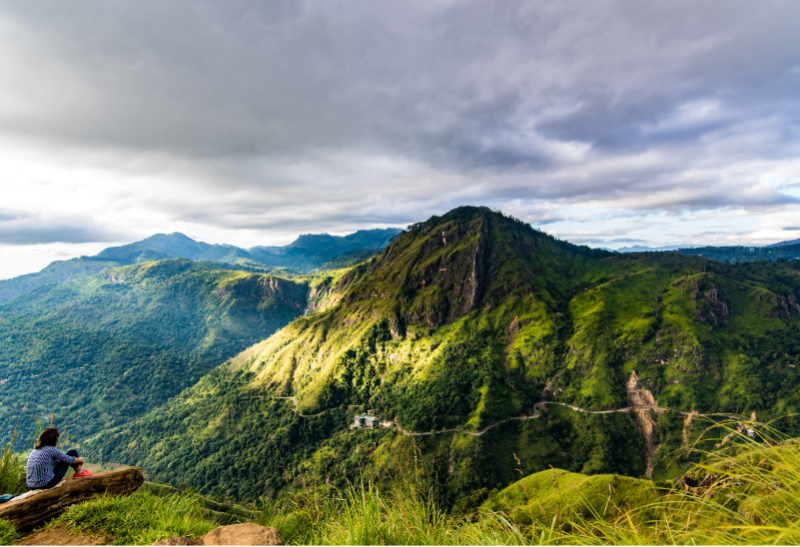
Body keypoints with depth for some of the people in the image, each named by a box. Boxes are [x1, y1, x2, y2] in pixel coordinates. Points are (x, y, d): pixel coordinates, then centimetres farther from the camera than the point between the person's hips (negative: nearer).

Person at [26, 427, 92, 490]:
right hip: (46, 485, -8)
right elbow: (69, 460, -1)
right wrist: (80, 459, 20)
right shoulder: (51, 450, -14)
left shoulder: (34, 451, 8)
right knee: (72, 452, 2)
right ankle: (79, 472, 22)